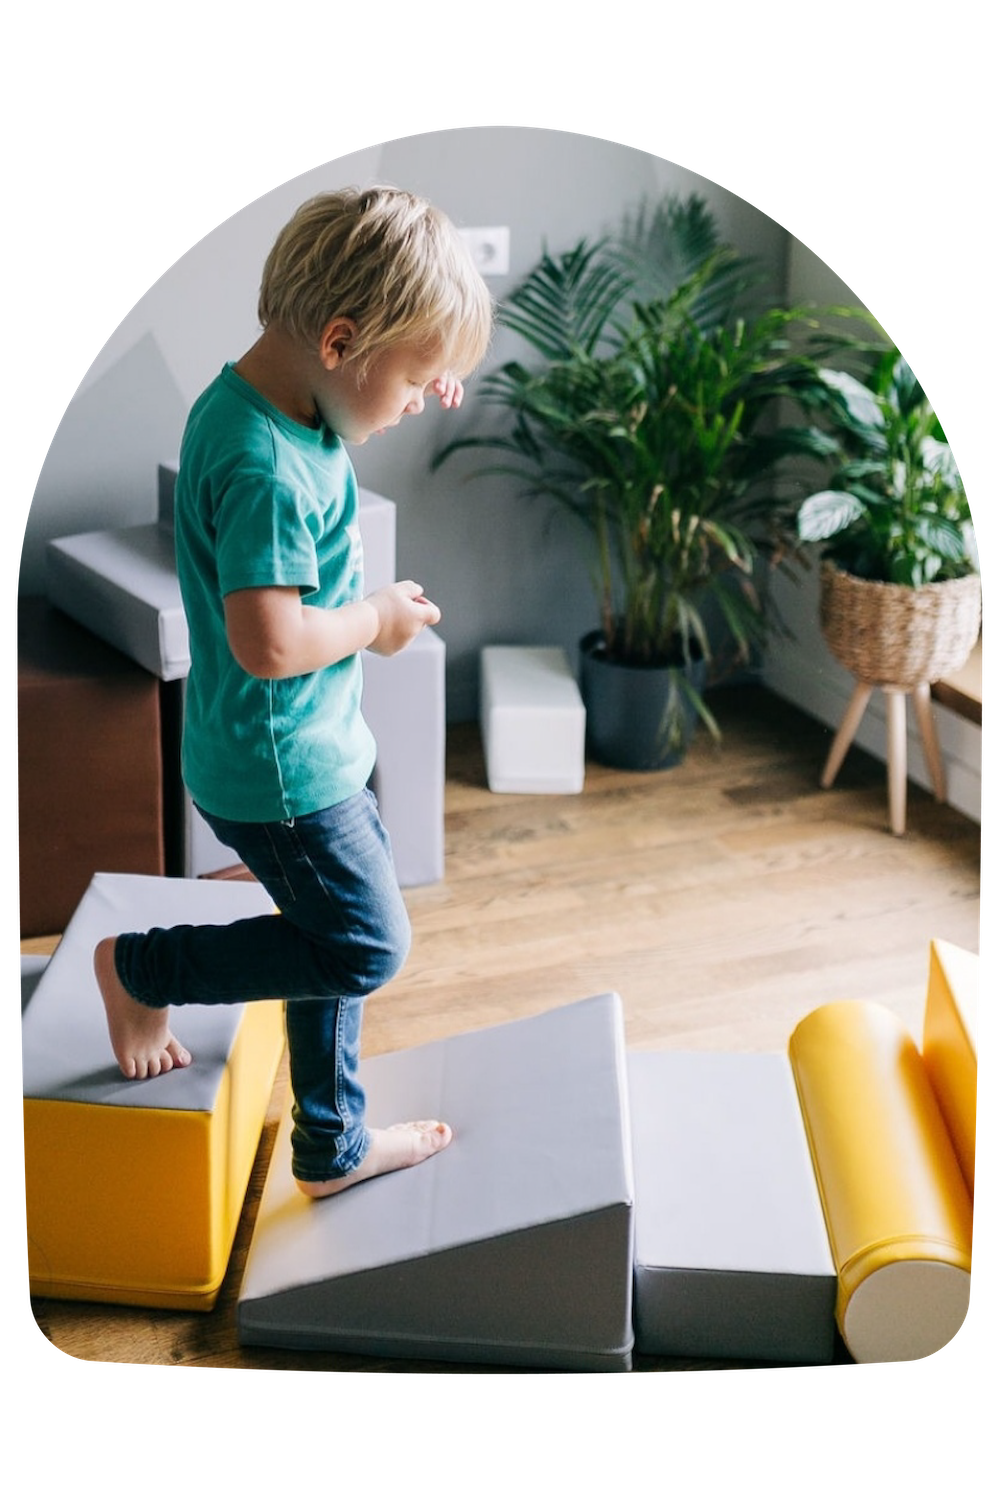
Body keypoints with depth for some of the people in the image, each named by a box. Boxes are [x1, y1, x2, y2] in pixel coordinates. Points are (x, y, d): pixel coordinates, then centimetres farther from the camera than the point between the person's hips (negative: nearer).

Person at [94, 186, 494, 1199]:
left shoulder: (252, 399, 2)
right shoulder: (266, 470, -30)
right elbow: (268, 640, -34)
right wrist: (376, 620, -18)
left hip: (307, 747, 10)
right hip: (278, 769, -10)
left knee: (337, 934, 20)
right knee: (366, 947, 2)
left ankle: (331, 1147, 37)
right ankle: (141, 968, 17)